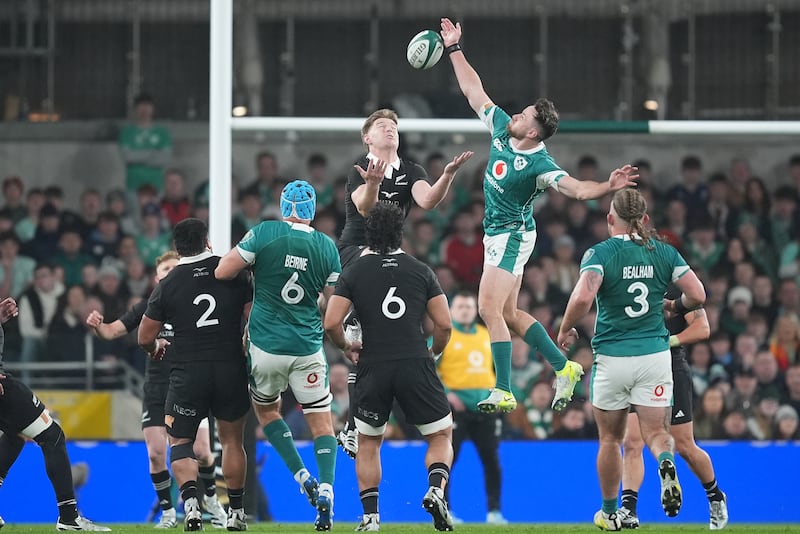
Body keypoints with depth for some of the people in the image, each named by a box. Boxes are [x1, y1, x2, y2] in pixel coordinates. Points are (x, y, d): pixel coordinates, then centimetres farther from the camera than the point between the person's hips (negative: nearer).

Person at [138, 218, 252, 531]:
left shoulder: (167, 285, -2)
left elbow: (145, 337, 2)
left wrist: (155, 348, 25)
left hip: (187, 373, -2)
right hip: (231, 370, 2)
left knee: (180, 441, 8)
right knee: (231, 439, 15)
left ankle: (190, 503, -14)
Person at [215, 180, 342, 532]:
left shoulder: (264, 234, -10)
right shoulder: (327, 246, -2)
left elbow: (222, 273, -9)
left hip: (267, 345, -1)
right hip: (308, 348, 1)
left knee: (265, 408, 22)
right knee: (321, 422, 9)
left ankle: (302, 476, 8)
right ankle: (326, 489, -9)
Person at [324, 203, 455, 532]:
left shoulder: (353, 272, 5)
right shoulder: (421, 271, 7)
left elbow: (332, 322, -3)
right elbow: (444, 325, 4)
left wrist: (346, 348, 17)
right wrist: (433, 353, 23)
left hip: (374, 368, 0)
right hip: (416, 363, 0)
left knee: (368, 443, 19)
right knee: (441, 436, 12)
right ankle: (436, 488, -16)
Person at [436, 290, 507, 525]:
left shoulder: (487, 336, 16)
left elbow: (498, 367, 26)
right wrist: (445, 393, -18)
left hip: (485, 407, 5)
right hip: (456, 406, -5)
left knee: (491, 460, 3)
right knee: (447, 459, -6)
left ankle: (494, 511, 9)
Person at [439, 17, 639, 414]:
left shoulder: (539, 165, -23)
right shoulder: (502, 128, -2)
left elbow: (578, 189, -33)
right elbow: (474, 92, 8)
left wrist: (609, 187, -51)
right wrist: (454, 49, 9)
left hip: (512, 236, -9)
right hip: (496, 234, 9)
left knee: (489, 309, -16)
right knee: (508, 314, 13)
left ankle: (504, 392, -14)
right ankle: (564, 367, 25)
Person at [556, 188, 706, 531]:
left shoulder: (600, 254, -8)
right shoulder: (665, 253, 3)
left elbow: (582, 298, -22)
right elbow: (697, 296, -1)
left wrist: (565, 330, -5)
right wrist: (674, 307, 21)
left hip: (612, 358, -1)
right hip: (655, 356, 1)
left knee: (610, 439, 15)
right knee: (656, 432, 4)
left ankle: (609, 513, 25)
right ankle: (666, 463, -31)